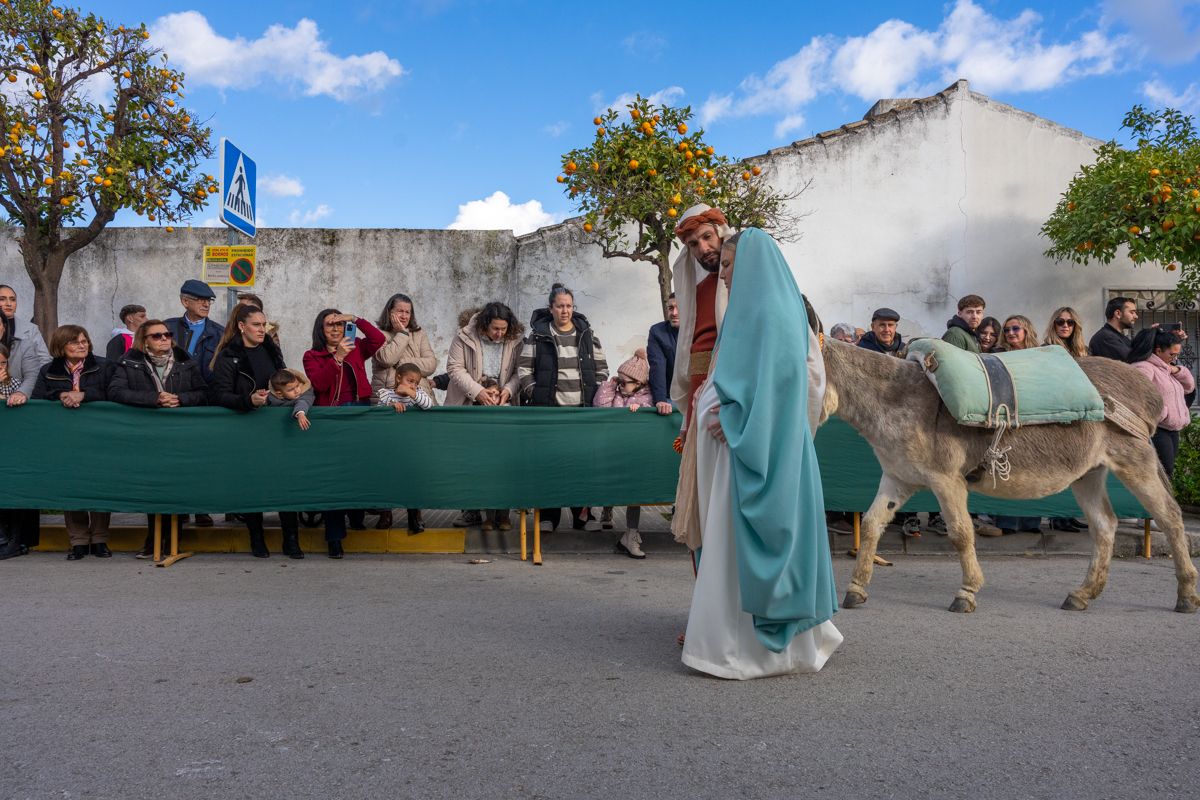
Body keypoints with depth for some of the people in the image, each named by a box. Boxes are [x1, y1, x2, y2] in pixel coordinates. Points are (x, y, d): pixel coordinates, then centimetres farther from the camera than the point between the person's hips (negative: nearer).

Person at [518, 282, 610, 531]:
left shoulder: (587, 333, 10)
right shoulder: (538, 335, 3)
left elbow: (601, 368, 13)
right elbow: (524, 368, 4)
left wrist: (596, 397, 5)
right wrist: (535, 395, -4)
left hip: (582, 408, 2)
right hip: (548, 408, -1)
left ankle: (583, 514, 9)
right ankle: (549, 515, 11)